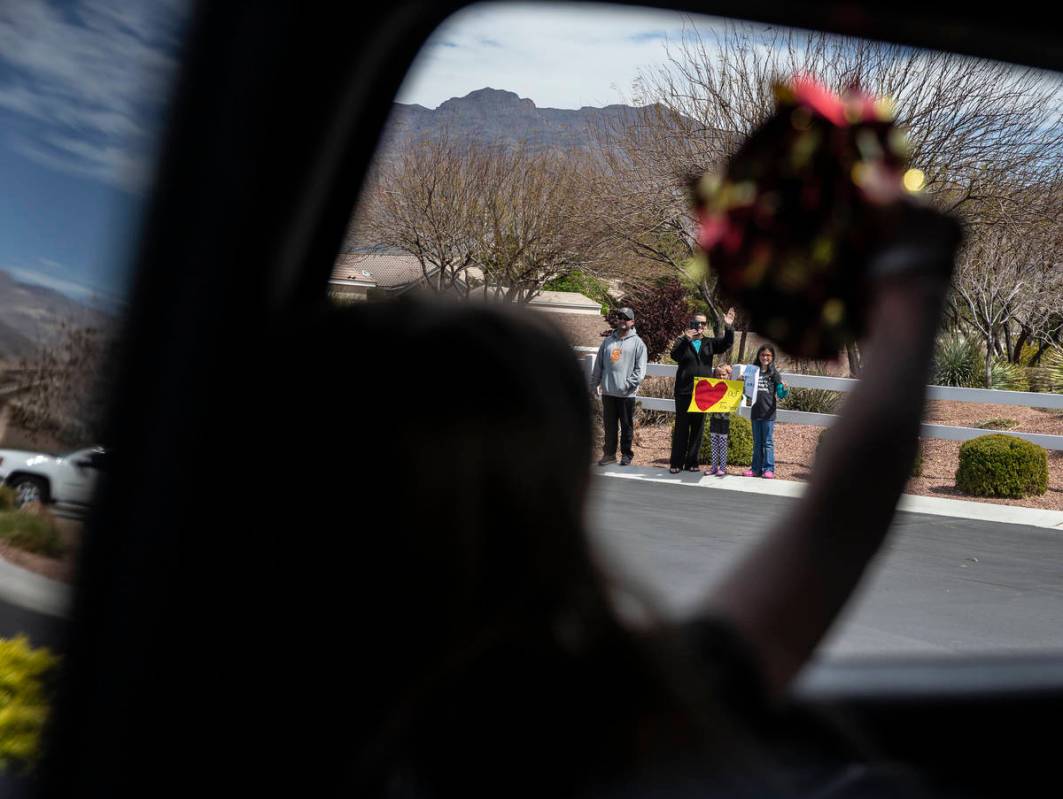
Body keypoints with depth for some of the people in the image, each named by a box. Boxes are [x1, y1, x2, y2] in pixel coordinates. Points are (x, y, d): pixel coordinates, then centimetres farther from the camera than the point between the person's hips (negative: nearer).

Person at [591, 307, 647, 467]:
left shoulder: (637, 343, -1)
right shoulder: (608, 341, 11)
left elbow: (640, 369, -6)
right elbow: (598, 365, 14)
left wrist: (628, 384, -14)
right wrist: (594, 385, 10)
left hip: (627, 394, -4)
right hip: (608, 392, 4)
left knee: (627, 425, 4)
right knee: (609, 425, 10)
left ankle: (626, 454, 14)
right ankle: (609, 453, 18)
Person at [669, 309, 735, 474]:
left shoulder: (709, 343, 11)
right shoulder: (682, 341, 1)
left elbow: (726, 343, -3)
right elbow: (675, 355, -18)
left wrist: (729, 327, -19)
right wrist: (687, 339, -29)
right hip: (684, 392, -3)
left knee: (698, 429, 7)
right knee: (681, 428, 2)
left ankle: (692, 462, 16)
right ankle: (676, 463, 6)